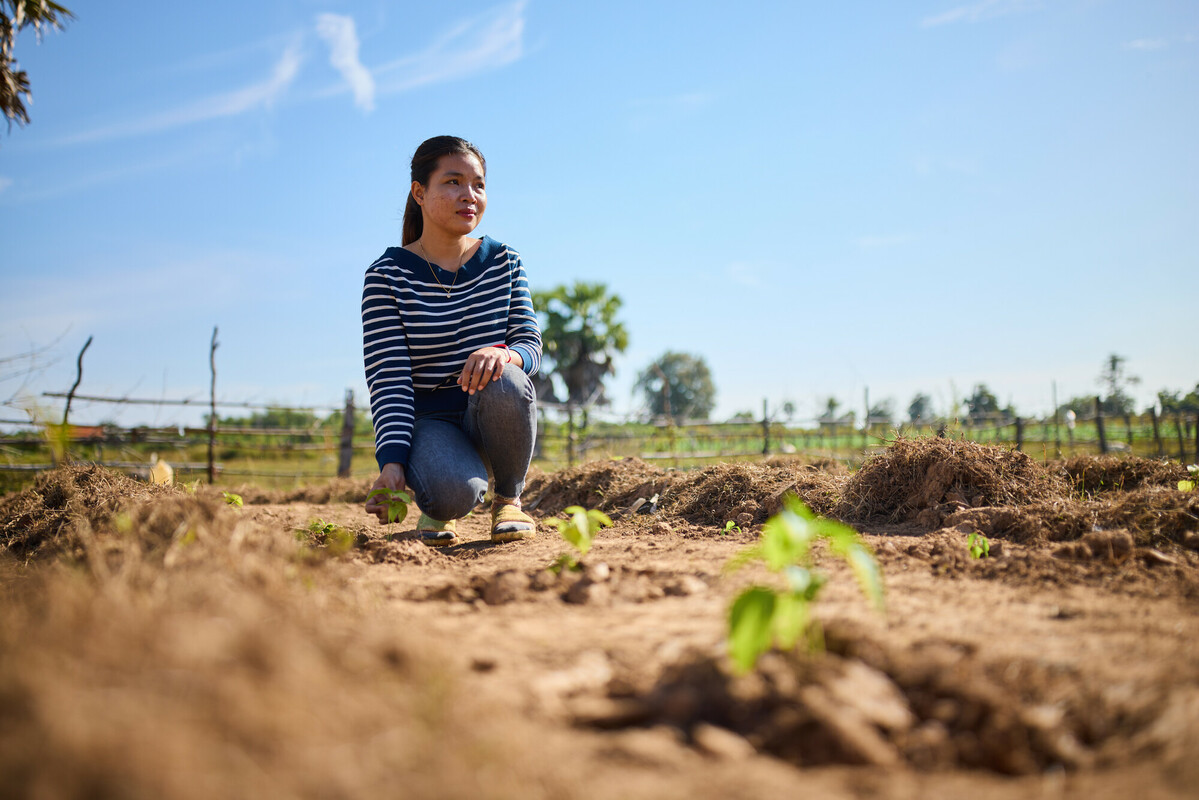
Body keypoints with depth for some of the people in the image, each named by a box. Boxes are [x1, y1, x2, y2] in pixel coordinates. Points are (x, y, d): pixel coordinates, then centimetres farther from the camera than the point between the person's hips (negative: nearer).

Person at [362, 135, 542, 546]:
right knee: (456, 491, -35)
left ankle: (508, 499, -6)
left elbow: (532, 344, -4)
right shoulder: (387, 276, -6)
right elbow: (388, 379, -12)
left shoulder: (504, 262, 3)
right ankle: (436, 506, 6)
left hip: (494, 419, 3)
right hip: (427, 419, -3)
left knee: (505, 381, -34)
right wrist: (392, 463, -25)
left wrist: (504, 353, -30)